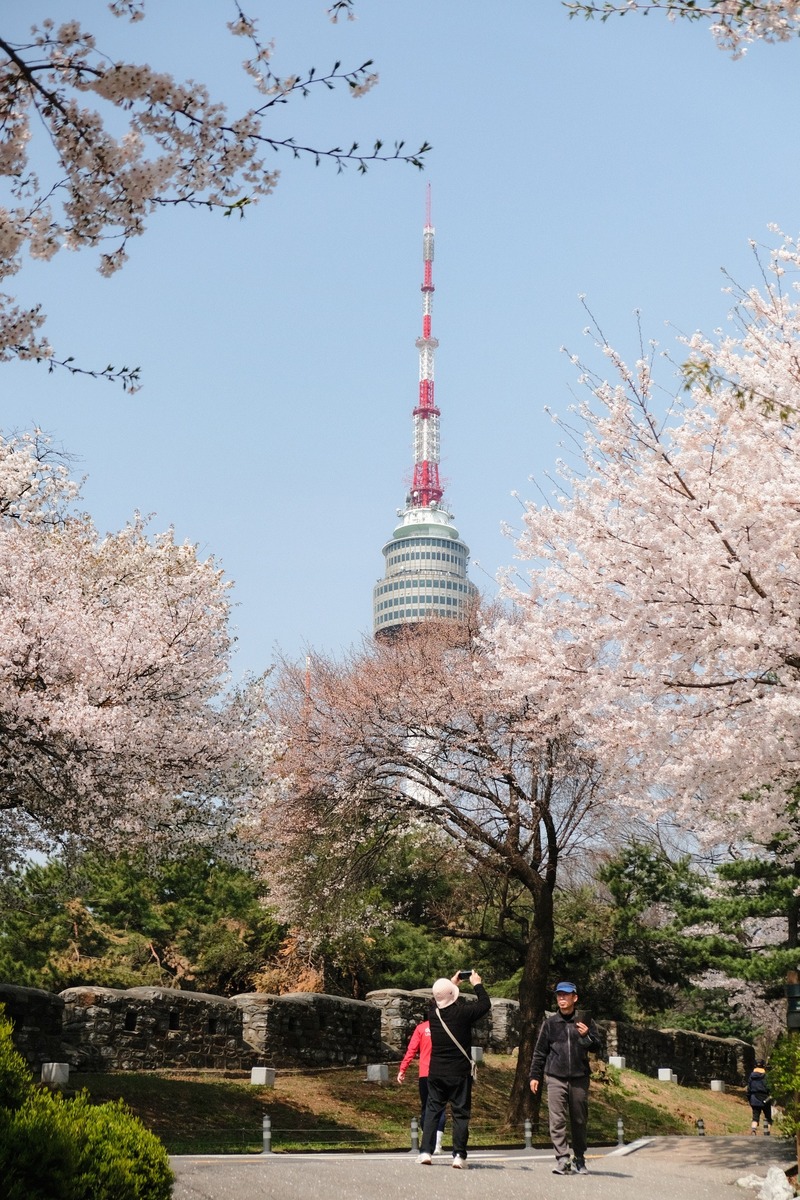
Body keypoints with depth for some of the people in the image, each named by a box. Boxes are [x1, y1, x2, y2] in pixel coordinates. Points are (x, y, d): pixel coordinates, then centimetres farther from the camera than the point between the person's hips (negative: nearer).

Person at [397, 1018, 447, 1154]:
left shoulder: (421, 1028, 3)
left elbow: (411, 1050, -2)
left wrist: (402, 1069, -1)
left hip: (425, 1075, 1)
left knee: (425, 1108, 12)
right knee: (440, 1108, 2)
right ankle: (437, 1145, -10)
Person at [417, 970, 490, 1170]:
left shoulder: (433, 1012, -2)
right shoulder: (462, 1012, -14)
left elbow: (440, 1000, 23)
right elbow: (485, 1004, 2)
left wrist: (452, 983, 29)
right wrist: (477, 984, 14)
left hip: (436, 1072, 3)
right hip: (459, 1072, -3)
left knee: (432, 1109, 10)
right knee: (460, 1112, 3)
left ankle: (425, 1151, 4)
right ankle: (459, 1155, 0)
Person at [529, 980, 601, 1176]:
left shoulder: (585, 1021, 7)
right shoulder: (550, 1023, 8)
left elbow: (597, 1046, 5)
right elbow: (540, 1051, 11)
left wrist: (587, 1035, -14)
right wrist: (535, 1075, 7)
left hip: (579, 1078, 0)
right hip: (556, 1077, 0)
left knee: (579, 1120, 8)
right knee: (557, 1120, -9)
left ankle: (580, 1160, 20)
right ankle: (562, 1160, -8)